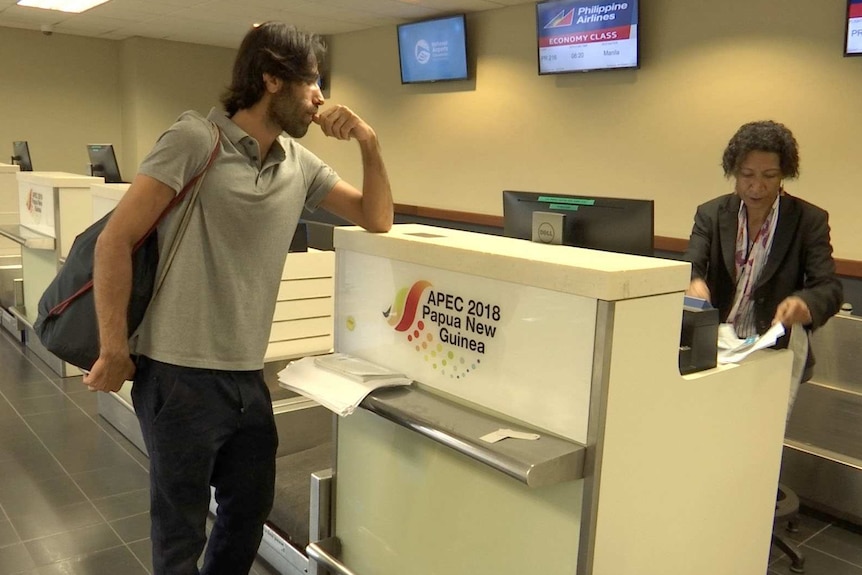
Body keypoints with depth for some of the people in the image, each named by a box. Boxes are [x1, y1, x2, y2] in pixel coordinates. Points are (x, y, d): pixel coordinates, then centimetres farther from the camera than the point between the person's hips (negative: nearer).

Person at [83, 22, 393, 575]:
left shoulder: (300, 163, 6)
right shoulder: (196, 138, -13)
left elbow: (377, 218, 12)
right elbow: (115, 240, -12)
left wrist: (370, 143, -3)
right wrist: (114, 350, -12)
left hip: (249, 375, 7)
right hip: (181, 376, -6)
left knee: (251, 511, 22)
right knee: (181, 530, 10)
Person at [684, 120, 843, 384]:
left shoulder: (809, 220, -1)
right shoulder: (711, 214, 5)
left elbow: (829, 288, -7)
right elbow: (690, 267, -6)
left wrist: (804, 303, -31)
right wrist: (694, 283, -31)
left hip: (776, 355, -1)